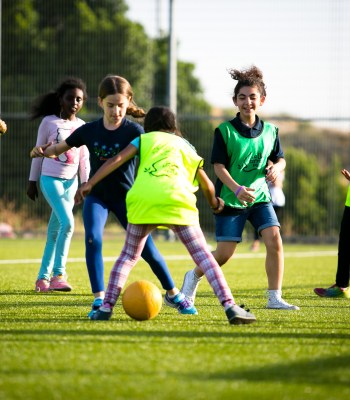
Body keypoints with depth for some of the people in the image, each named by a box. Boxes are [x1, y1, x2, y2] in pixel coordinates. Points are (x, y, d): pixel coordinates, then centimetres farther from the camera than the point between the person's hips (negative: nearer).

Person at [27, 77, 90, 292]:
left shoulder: (82, 126, 7)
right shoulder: (49, 122, -4)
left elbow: (84, 158, 11)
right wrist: (33, 181, 4)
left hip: (71, 182, 4)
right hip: (51, 179, -4)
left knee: (55, 230, 8)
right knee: (67, 222, -20)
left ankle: (43, 277, 16)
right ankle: (58, 273, -14)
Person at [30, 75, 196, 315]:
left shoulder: (134, 131, -13)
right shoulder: (89, 131, -5)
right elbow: (59, 149, 6)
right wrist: (44, 151, -15)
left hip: (125, 196, -1)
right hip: (96, 196, 1)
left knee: (146, 247, -3)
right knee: (93, 239, -22)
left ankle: (174, 294, 18)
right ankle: (99, 300, -14)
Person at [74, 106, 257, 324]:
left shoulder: (144, 139, 25)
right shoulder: (185, 145, 28)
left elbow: (117, 160, 9)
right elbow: (206, 183, 30)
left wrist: (90, 184, 8)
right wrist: (215, 203, 49)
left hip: (142, 200, 0)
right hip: (177, 200, 0)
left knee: (128, 256, 16)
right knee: (203, 256, 2)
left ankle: (107, 306, 4)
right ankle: (230, 306, -11)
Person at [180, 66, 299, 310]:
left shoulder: (270, 131, 3)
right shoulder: (225, 131, -9)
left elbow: (279, 159, 13)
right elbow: (219, 166, -12)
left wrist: (276, 168, -12)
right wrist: (237, 189, -27)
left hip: (260, 196, 3)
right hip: (230, 198, -3)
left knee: (274, 239, -16)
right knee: (225, 253, -2)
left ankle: (275, 298, -8)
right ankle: (194, 276, 29)